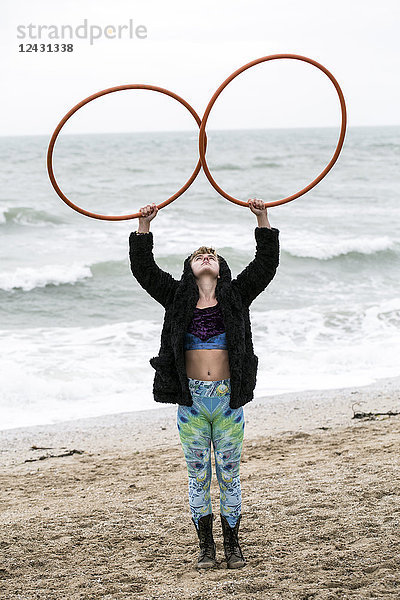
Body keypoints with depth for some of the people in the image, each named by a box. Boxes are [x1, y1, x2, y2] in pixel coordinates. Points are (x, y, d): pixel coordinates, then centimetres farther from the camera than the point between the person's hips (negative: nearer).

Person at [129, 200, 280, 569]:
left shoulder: (236, 297, 6)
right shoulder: (178, 298, 6)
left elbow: (266, 264, -1)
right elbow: (143, 269, 0)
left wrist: (263, 220, -8)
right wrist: (144, 226, -8)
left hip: (229, 399, 0)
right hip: (191, 400, 0)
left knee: (229, 475, 7)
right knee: (198, 476, 7)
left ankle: (233, 545, 18)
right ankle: (206, 546, 18)